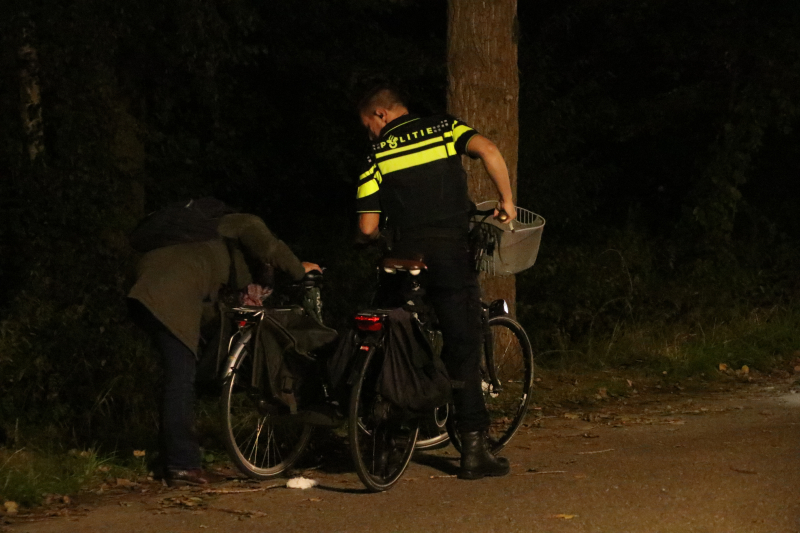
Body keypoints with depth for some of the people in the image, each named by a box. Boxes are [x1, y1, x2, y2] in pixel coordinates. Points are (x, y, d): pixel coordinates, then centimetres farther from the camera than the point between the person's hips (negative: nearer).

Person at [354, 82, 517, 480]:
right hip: (452, 255, -1)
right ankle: (473, 449, -4)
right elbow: (488, 151, -13)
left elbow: (367, 227, 1)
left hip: (406, 259, 1)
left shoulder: (377, 154, 7)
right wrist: (506, 200, -2)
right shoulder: (444, 129, 7)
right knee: (463, 350, 1)